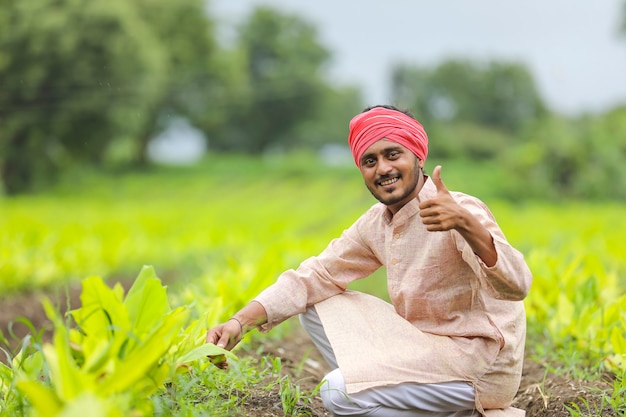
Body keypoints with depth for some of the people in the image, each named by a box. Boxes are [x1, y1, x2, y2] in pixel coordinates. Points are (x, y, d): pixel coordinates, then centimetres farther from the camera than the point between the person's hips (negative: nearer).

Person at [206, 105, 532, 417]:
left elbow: (516, 286, -34)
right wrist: (241, 322, -10)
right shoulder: (376, 223, 3)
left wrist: (466, 223, -54)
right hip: (424, 344, 8)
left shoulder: (462, 211, -21)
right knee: (317, 308, 4)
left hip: (481, 365, -8)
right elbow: (315, 275, 4)